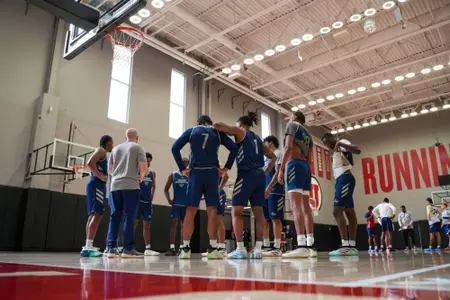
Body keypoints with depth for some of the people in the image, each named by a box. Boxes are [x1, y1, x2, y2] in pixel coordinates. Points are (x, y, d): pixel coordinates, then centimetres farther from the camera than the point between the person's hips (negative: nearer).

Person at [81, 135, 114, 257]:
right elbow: (90, 163, -20)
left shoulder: (102, 153, 25)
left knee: (93, 215, 7)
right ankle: (88, 247, -21)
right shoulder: (101, 150, -3)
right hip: (97, 185, -10)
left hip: (96, 185, 10)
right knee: (97, 214, -16)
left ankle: (87, 247, 8)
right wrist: (101, 177, -19)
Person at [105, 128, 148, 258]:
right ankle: (128, 249, -3)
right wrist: (141, 177, 13)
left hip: (115, 185, 5)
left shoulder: (116, 148, 19)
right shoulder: (138, 147, 4)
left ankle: (111, 248, 6)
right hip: (131, 185, -5)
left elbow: (109, 169, 21)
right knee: (129, 217, -4)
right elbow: (144, 168, -6)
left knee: (115, 217, 7)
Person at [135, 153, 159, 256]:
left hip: (148, 202, 5)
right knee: (133, 223, -4)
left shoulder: (152, 173, 11)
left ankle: (148, 248, 10)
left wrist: (151, 197, 13)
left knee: (147, 225, 7)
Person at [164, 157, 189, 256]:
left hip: (187, 204, 0)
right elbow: (166, 189, 8)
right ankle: (172, 248, -7)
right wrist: (168, 199, -5)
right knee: (173, 224, -8)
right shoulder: (173, 175, 5)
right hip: (176, 204, 0)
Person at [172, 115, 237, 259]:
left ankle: (185, 248, 3)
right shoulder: (217, 132, 14)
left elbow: (175, 148, 3)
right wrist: (226, 168, 4)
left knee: (190, 210, 3)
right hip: (212, 173, 0)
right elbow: (234, 149, 5)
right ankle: (213, 248, -3)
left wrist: (182, 168, 3)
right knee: (212, 210, 1)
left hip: (195, 172, 0)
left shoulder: (191, 131, 13)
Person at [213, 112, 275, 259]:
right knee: (258, 212, 5)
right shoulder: (257, 138, 24)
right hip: (260, 175, 7)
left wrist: (214, 127, 16)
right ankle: (258, 249, 3)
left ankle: (240, 249, -11)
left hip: (246, 175, -7)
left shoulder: (239, 131, 6)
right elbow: (272, 156, 28)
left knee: (236, 212, -5)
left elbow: (218, 125, -6)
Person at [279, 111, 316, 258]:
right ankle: (310, 245, 3)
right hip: (306, 167, 8)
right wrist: (308, 177, 22)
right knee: (305, 207, 5)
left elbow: (288, 147, -10)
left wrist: (281, 168, -14)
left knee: (296, 205, -18)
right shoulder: (308, 135, 27)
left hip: (295, 165, -8)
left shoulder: (292, 125, 5)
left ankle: (302, 246, -28)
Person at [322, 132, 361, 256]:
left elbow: (357, 150, -20)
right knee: (350, 213, 5)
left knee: (337, 211, -17)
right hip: (341, 180, 10)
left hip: (345, 179, -10)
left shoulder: (342, 143, -2)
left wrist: (340, 144, -23)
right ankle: (352, 246, 5)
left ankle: (346, 246, -21)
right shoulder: (337, 150, 26)